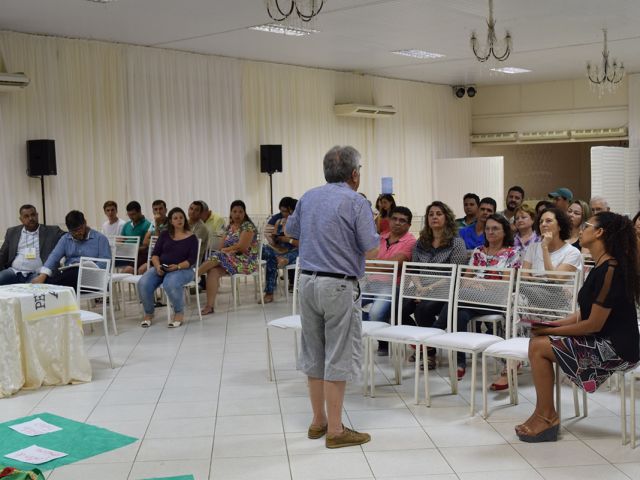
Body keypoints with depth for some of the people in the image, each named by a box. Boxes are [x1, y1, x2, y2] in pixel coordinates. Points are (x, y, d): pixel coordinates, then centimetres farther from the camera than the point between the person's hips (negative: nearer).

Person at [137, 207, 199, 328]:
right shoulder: (165, 234, 12)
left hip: (182, 269, -3)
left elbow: (192, 259, -4)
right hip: (160, 268, 3)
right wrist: (157, 266, -13)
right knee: (143, 284, -26)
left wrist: (177, 266, -21)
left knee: (170, 284, -39)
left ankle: (179, 313, -13)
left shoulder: (191, 237, 3)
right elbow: (155, 253, 8)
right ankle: (148, 313, -1)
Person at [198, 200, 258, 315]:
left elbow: (242, 247, -15)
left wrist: (224, 250, -9)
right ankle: (209, 306, -29)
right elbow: (224, 247, 11)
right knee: (213, 271, -24)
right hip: (231, 259, 6)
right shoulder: (229, 227, 16)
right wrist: (222, 251, -11)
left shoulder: (248, 226, -5)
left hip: (246, 261, -6)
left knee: (216, 257, -27)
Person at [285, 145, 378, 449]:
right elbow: (371, 250, -13)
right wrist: (351, 237, 6)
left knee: (314, 353, 14)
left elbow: (290, 231, 23)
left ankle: (319, 421, 24)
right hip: (339, 286, -7)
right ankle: (335, 430, 4)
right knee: (338, 357, -1)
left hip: (308, 281, 7)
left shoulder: (308, 197, 9)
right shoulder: (355, 202, -11)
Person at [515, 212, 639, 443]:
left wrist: (550, 331, -13)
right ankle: (543, 414, 6)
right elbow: (583, 315, 13)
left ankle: (547, 416, 0)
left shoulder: (610, 270, -21)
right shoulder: (602, 268, 11)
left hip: (616, 350, -10)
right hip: (604, 343, 10)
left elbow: (594, 324, -21)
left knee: (539, 346, -13)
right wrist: (551, 325, 0)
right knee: (538, 342, 3)